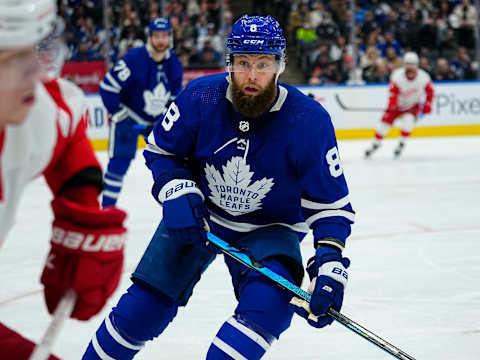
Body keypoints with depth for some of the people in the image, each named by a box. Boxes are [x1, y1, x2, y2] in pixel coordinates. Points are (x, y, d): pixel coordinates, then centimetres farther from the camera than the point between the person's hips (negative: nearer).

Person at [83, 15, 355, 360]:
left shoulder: (309, 121, -24)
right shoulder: (200, 98, -20)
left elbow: (331, 204, -16)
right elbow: (160, 150, -1)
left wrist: (330, 264, -29)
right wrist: (176, 192, -20)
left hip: (270, 228, -1)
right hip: (198, 215, 1)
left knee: (271, 299, -30)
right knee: (142, 308, -1)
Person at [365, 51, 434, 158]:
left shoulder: (423, 77, -18)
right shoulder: (397, 75, -22)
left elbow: (429, 91, -2)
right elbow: (392, 91, -21)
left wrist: (427, 105, -9)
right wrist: (392, 104, -37)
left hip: (413, 105, 0)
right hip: (398, 104, 0)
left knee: (408, 120, -28)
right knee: (385, 121, -4)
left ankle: (401, 143, -9)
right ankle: (375, 144, 17)